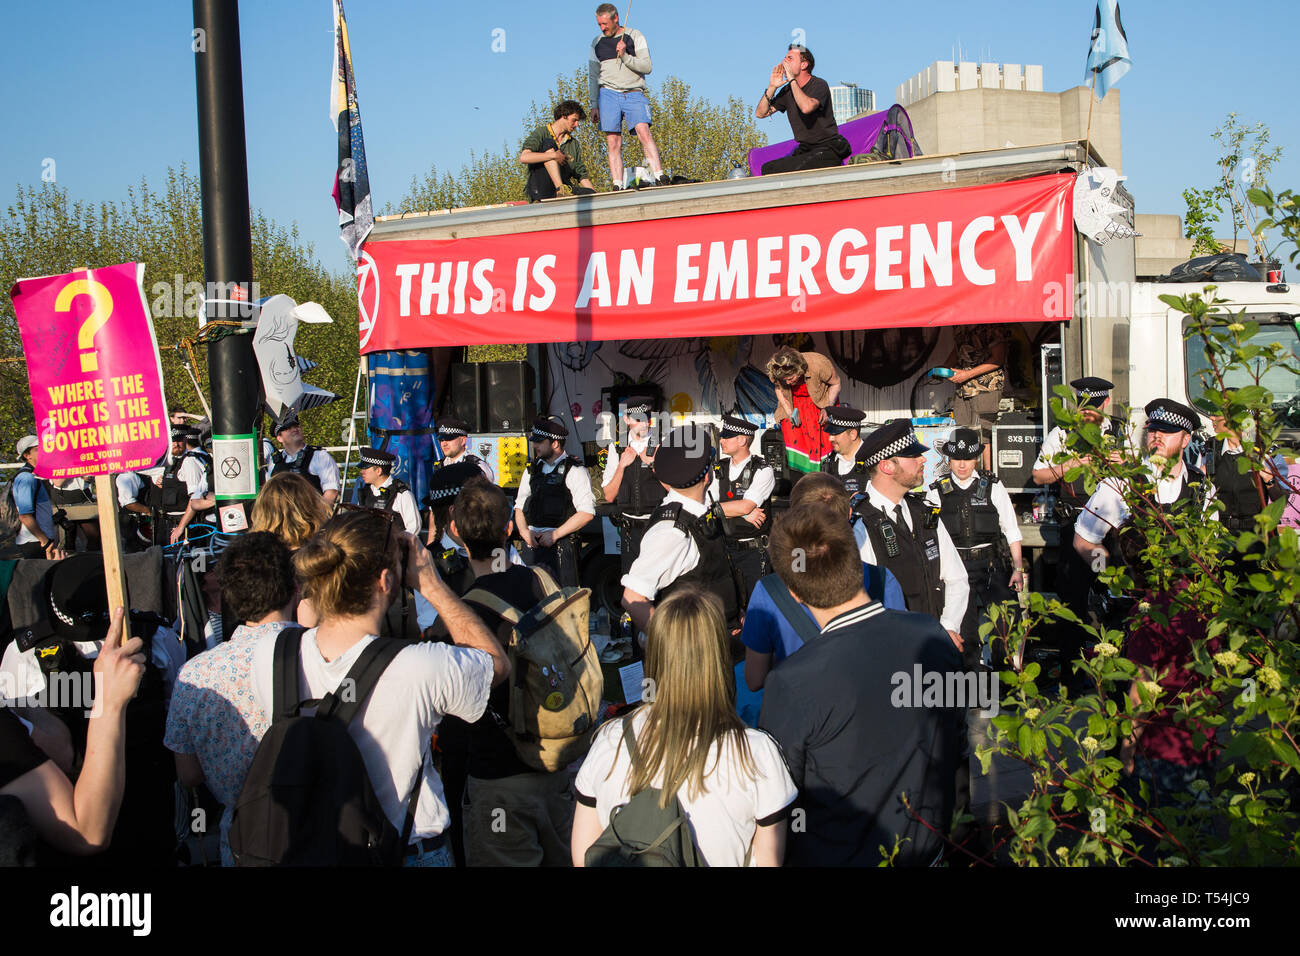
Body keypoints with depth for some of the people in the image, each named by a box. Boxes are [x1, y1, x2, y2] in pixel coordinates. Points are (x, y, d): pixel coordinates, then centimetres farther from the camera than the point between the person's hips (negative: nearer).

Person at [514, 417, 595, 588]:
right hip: (532, 543, 6)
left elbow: (587, 513, -11)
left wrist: (555, 534, -14)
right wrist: (524, 531, 0)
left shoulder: (574, 471, -4)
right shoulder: (532, 470, 16)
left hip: (561, 544, -6)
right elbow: (520, 506, 19)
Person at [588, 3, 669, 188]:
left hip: (634, 94, -2)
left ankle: (659, 176, -29)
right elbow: (593, 77, 17)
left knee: (643, 131, -22)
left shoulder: (634, 36, 9)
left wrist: (625, 56, -12)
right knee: (613, 142, -7)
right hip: (608, 94, 2)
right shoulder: (597, 43, 16)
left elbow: (647, 67, 1)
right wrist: (594, 105, 9)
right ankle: (617, 187, -9)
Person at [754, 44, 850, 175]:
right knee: (767, 169, -12)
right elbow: (760, 113, 10)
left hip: (827, 150, -7)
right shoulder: (787, 90, 11)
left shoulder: (819, 85, -9)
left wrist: (792, 80, -21)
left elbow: (806, 107, -31)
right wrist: (772, 87, -2)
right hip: (805, 151, 7)